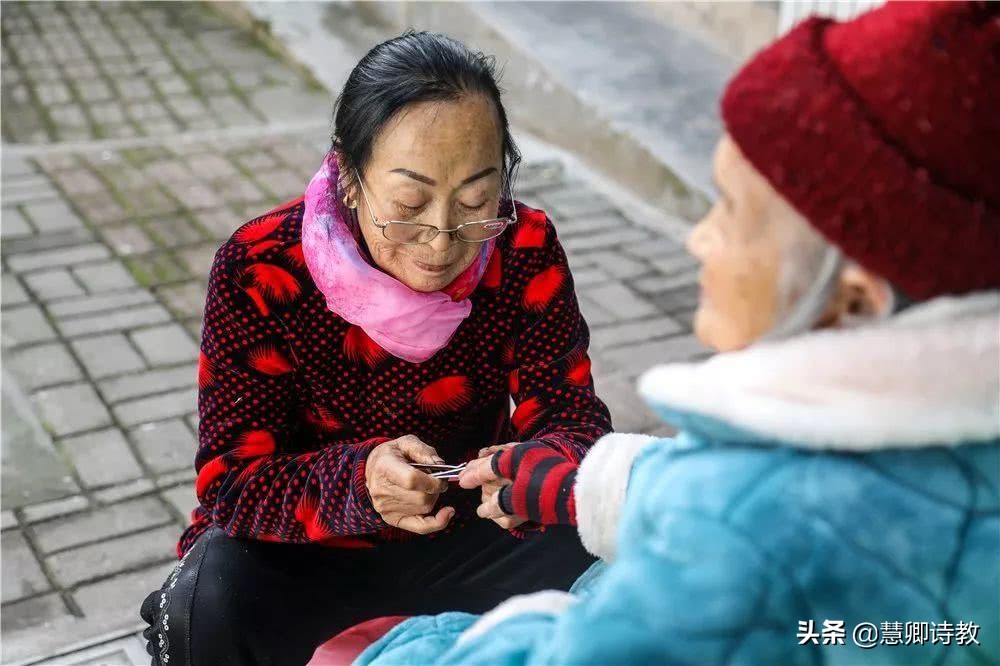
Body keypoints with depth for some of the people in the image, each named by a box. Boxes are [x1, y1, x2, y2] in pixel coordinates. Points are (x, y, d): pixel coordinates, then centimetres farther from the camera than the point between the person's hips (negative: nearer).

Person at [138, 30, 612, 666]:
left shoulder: (526, 249, -15)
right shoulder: (258, 272, -21)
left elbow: (568, 414, -13)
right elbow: (233, 479, -21)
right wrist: (357, 482, -41)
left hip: (461, 541, 3)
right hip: (297, 559, -2)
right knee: (211, 601, -32)